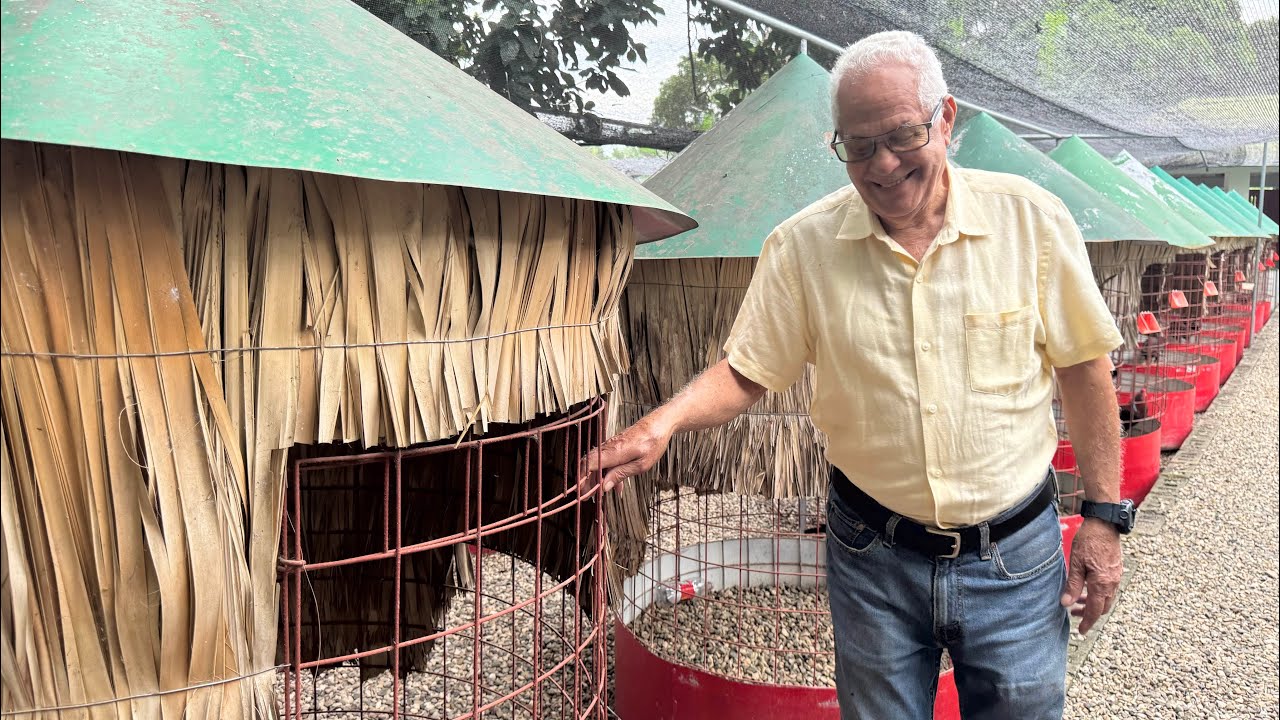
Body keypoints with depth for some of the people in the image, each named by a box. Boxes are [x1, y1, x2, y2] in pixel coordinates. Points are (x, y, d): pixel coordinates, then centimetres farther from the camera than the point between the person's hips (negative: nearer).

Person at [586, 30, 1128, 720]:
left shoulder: (1030, 218, -8)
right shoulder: (801, 245, -8)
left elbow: (1084, 367, -1)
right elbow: (746, 373, -4)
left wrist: (1103, 516, 0)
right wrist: (665, 420, -23)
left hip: (1014, 558, 0)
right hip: (873, 557, 1)